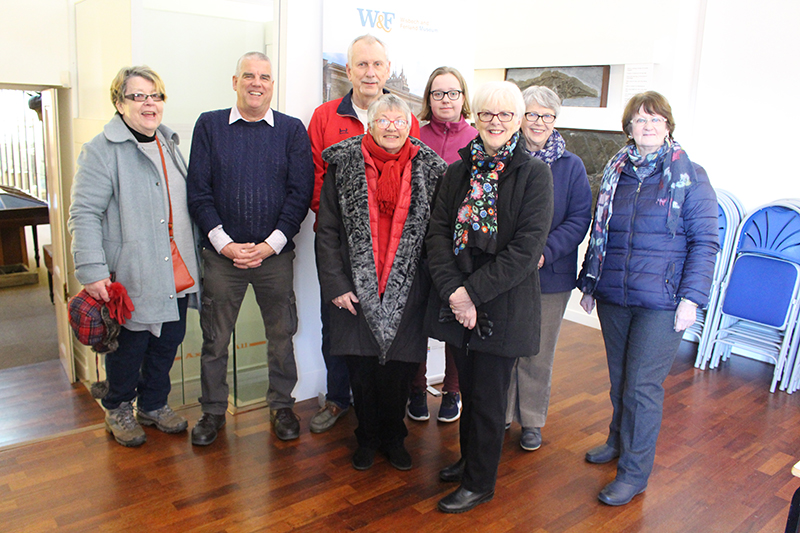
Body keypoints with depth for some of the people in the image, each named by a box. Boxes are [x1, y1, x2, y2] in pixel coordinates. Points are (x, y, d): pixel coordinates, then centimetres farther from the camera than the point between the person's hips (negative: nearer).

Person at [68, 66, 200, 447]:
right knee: (129, 345, 7)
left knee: (168, 341, 14)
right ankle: (118, 410, 30)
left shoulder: (169, 144, 14)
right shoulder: (101, 149, -9)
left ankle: (154, 404, 34)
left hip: (177, 274, 7)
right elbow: (84, 214, -14)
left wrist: (194, 261, 19)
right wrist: (92, 271, -22)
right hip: (133, 276, -6)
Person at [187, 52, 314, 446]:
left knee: (281, 334, 9)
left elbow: (301, 193, -2)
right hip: (221, 252, 0)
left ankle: (281, 405, 29)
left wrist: (270, 244, -11)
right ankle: (213, 410, 27)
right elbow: (198, 192, 0)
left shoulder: (292, 130, 4)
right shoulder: (209, 125, 5)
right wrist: (225, 243, -10)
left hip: (275, 254, 0)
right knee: (215, 337, 9)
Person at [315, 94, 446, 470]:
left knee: (400, 369, 7)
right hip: (357, 288, 0)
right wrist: (335, 284, -6)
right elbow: (327, 230, 1)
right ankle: (367, 439, 32)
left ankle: (394, 437, 31)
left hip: (407, 291, 0)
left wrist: (435, 289, -3)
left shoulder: (428, 168, 3)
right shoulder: (344, 165, 1)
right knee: (361, 368, 9)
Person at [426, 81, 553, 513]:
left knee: (488, 397, 8)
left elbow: (526, 247, -14)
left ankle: (479, 482, 28)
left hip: (504, 305, -4)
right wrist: (453, 290, -13)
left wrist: (473, 291, -17)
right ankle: (468, 459, 41)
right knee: (468, 387, 18)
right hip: (457, 301, 4)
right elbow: (438, 233, 1)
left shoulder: (534, 174, -6)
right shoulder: (457, 172, 7)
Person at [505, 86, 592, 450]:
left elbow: (579, 219, -2)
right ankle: (500, 414, 28)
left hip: (550, 275, 0)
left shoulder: (570, 166, 3)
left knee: (538, 353, 10)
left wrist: (546, 251, -17)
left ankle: (532, 421, 28)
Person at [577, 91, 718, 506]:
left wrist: (692, 297, -13)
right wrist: (588, 283, 14)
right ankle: (619, 440, 39)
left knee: (642, 385, 0)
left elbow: (705, 242, -6)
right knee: (619, 377, 17)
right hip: (612, 296, 4)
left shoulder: (689, 175, -4)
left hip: (661, 301, -4)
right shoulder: (615, 171, 9)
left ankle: (634, 472, 14)